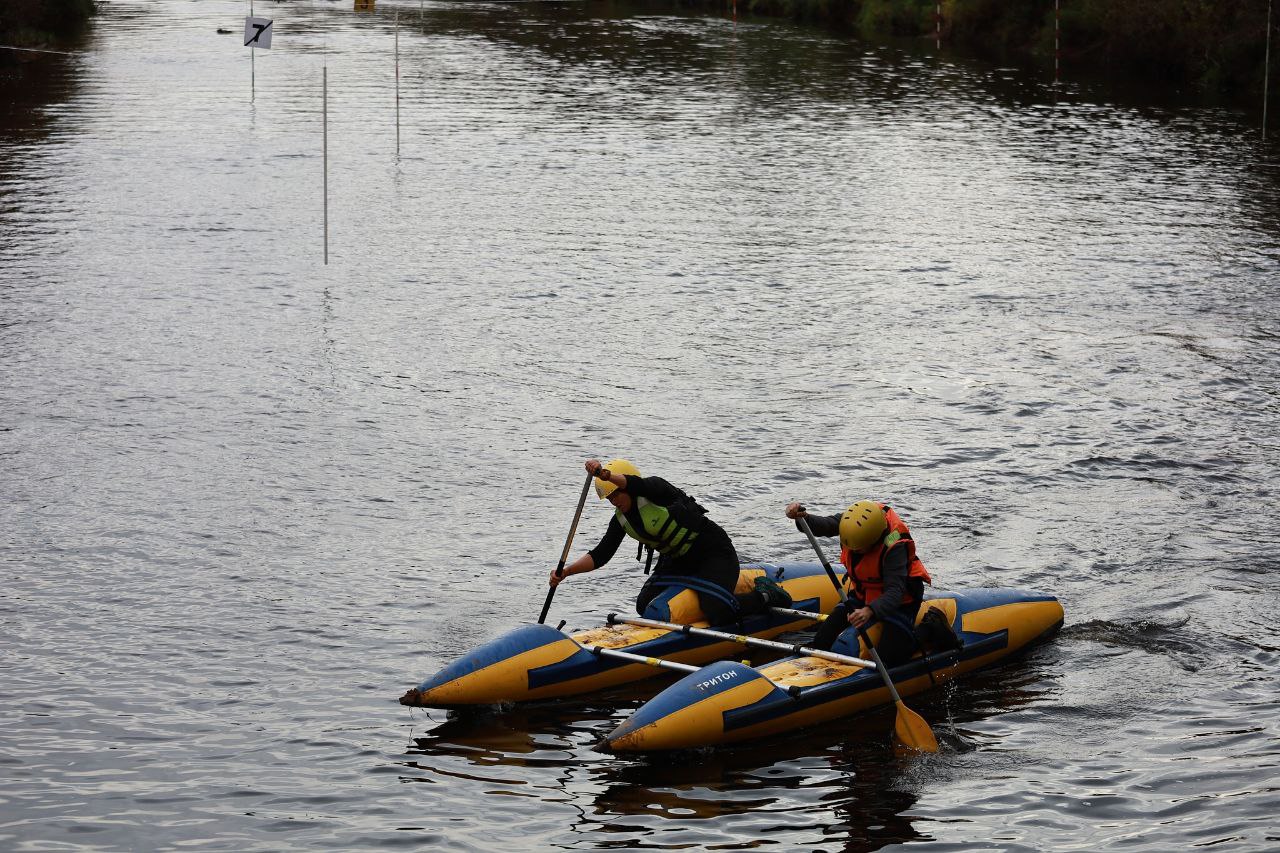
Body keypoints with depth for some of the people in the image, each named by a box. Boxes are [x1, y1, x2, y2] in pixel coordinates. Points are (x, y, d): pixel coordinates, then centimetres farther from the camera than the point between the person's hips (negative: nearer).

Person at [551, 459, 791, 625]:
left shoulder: (655, 488, -21)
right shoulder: (621, 520, 1)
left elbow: (637, 485, -46)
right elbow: (600, 555, -5)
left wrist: (606, 474, -66)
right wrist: (566, 571, -20)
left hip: (715, 552, -8)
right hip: (679, 560, 8)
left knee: (718, 614, -23)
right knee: (645, 606, -3)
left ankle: (766, 595, 4)